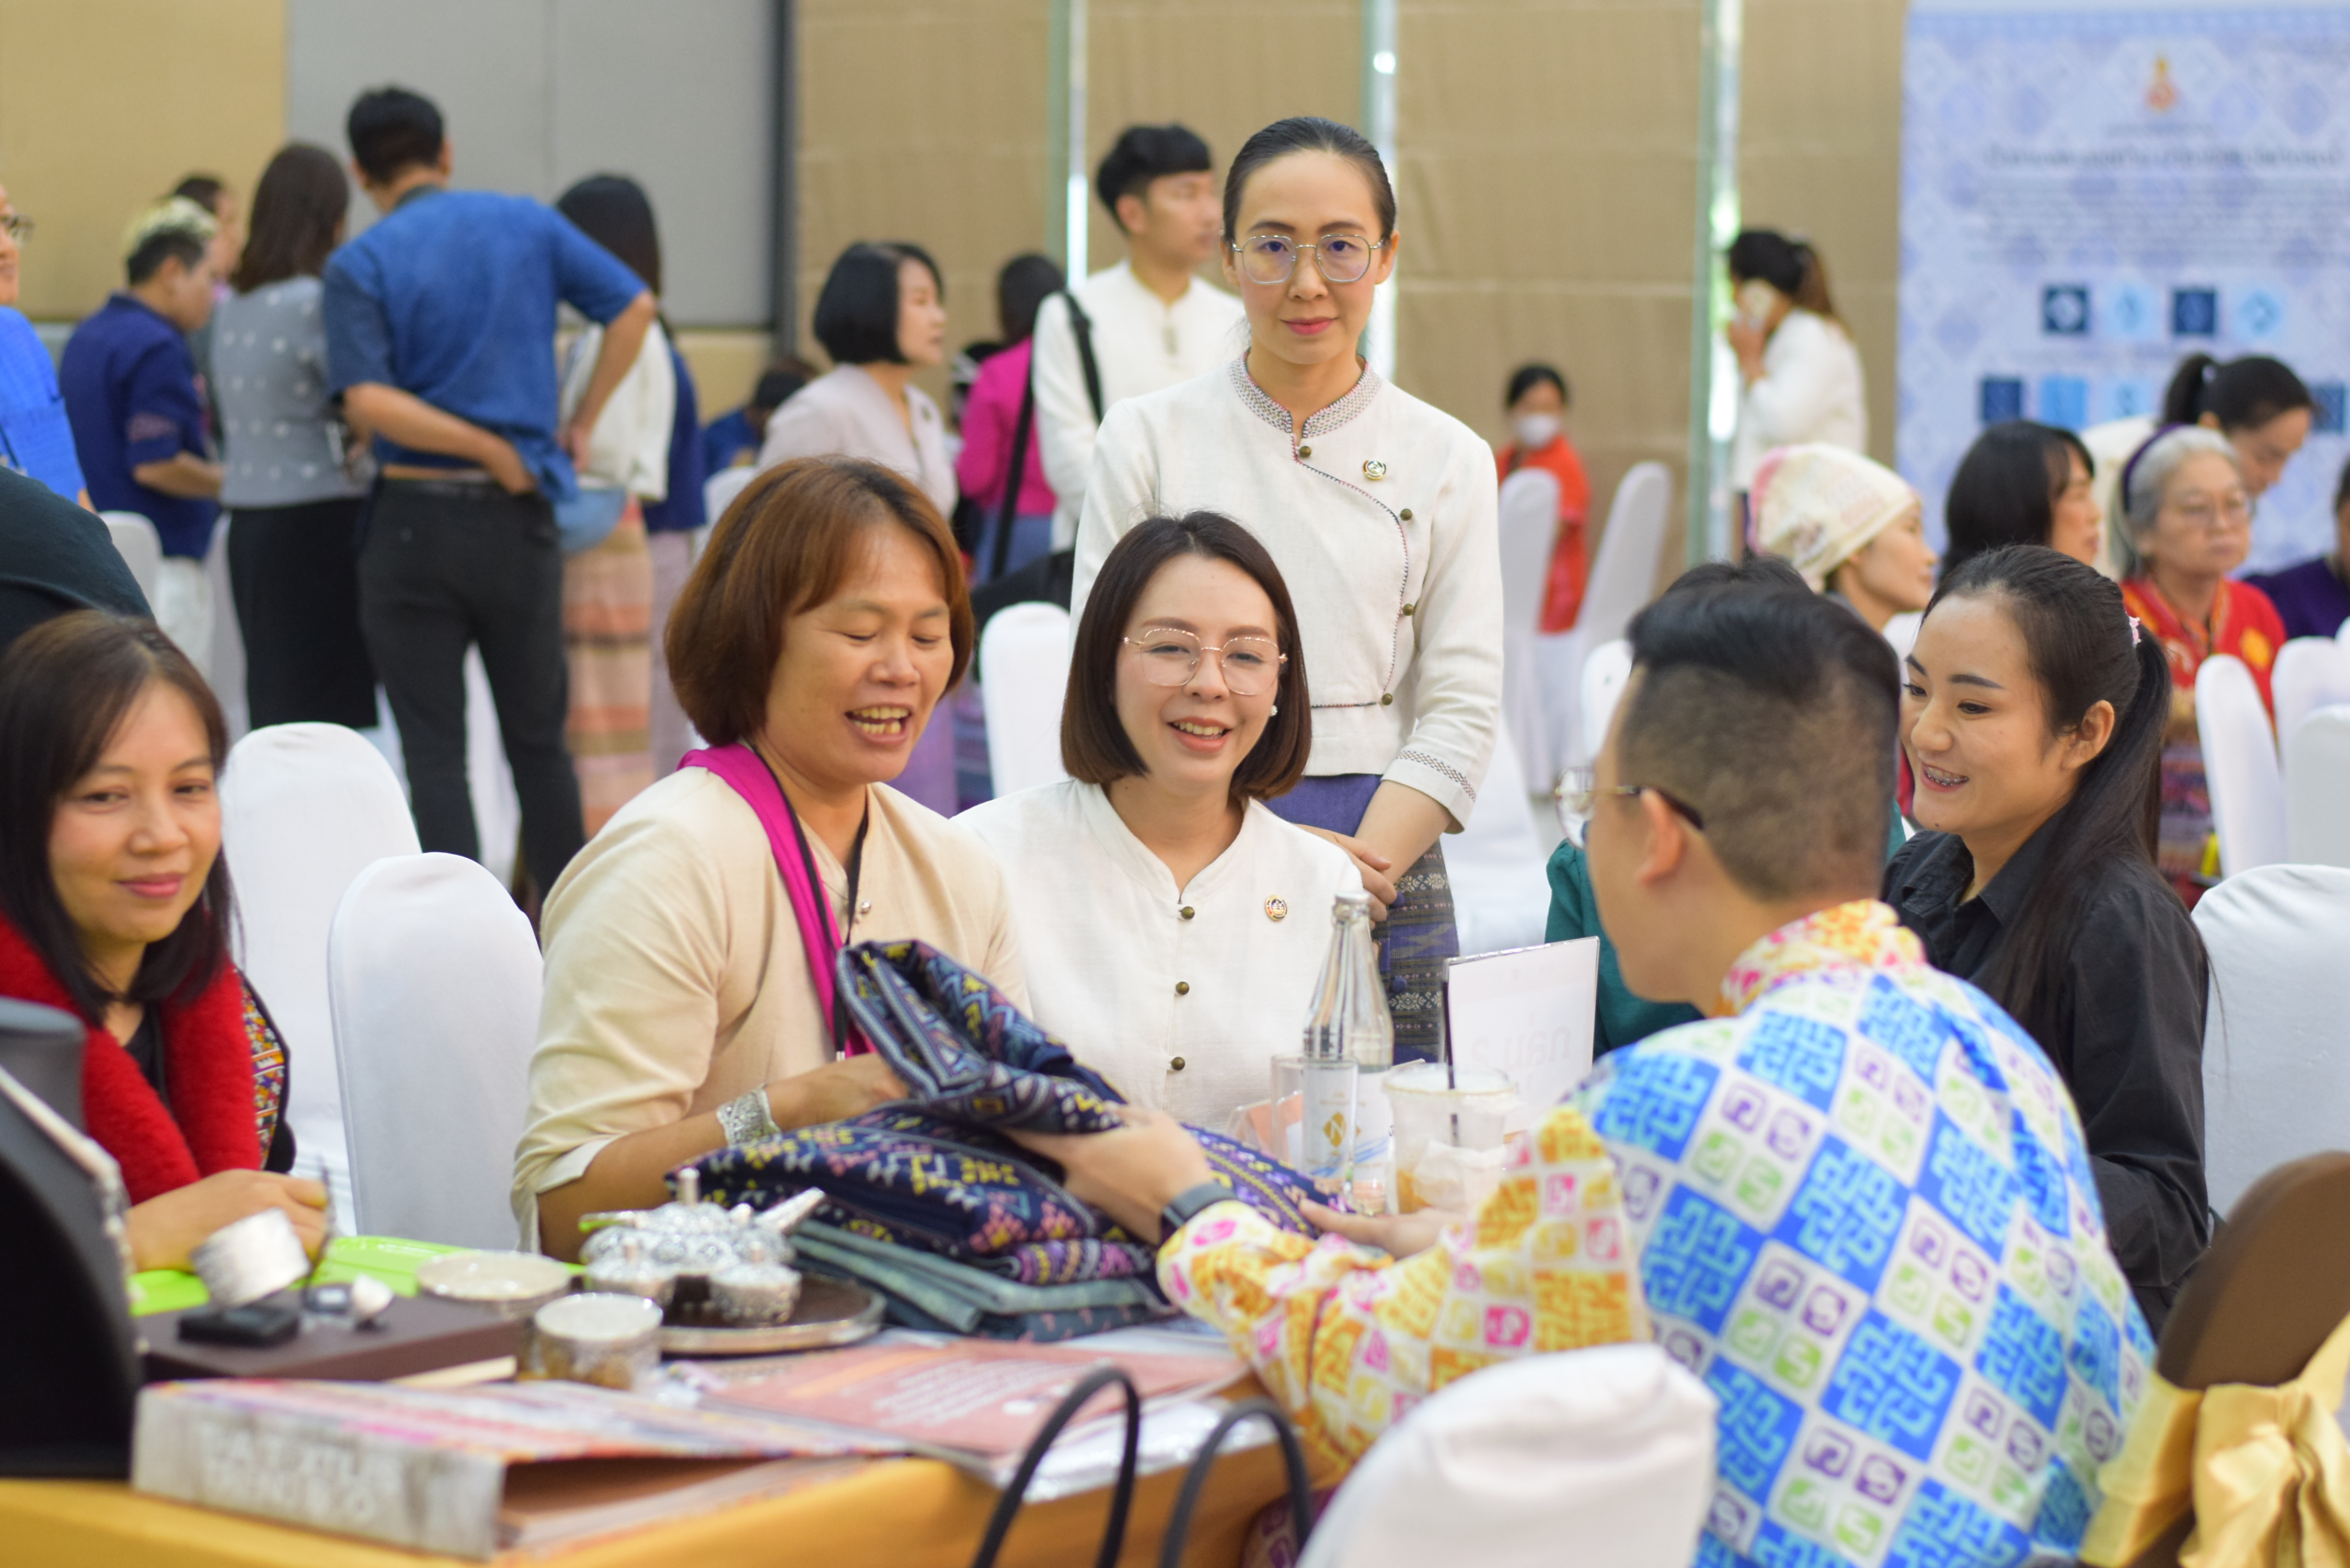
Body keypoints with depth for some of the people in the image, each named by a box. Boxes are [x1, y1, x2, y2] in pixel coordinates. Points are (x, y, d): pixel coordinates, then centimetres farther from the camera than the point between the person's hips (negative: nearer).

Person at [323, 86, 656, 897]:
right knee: (539, 741, 15)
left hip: (414, 519, -3)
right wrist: (579, 425, 7)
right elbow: (634, 306, 2)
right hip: (518, 523, 3)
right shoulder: (526, 224, 4)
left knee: (433, 753, 3)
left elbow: (367, 398, -17)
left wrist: (492, 451, -10)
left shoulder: (360, 265, -5)